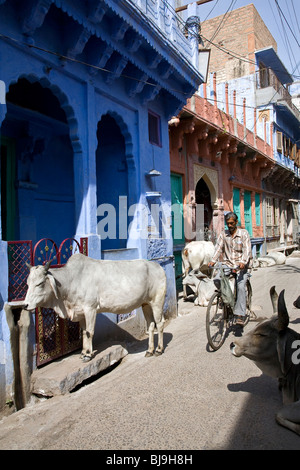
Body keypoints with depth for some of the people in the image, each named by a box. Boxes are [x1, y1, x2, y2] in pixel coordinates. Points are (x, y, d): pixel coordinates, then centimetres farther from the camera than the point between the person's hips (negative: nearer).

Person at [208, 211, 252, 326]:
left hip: (241, 266, -3)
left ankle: (240, 315, -19)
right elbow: (218, 248, 0)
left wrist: (243, 262, -27)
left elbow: (247, 250, -9)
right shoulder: (223, 235, 10)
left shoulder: (244, 233, 1)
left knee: (240, 286, -21)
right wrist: (213, 261, -17)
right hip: (227, 265, 3)